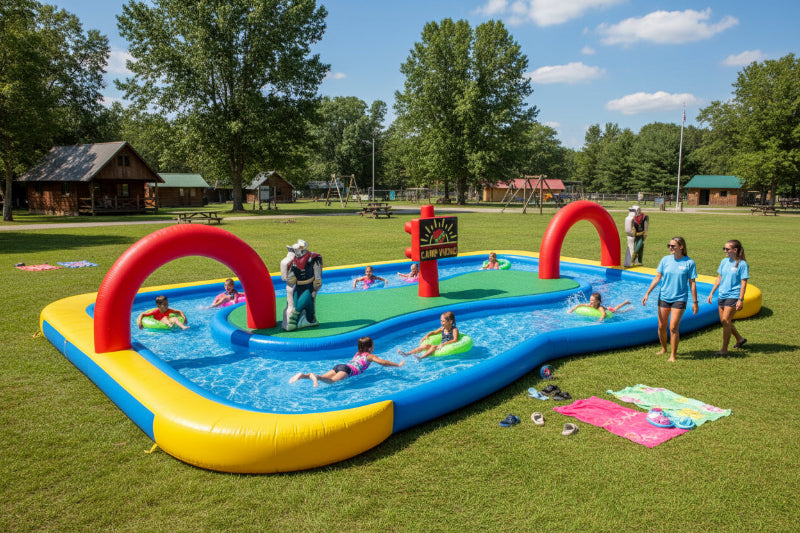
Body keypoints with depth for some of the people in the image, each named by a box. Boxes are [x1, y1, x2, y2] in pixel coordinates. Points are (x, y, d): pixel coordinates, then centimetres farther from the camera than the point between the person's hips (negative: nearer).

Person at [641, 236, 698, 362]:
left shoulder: (689, 263, -6)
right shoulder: (665, 260, 1)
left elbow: (692, 283, -2)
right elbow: (657, 277, 5)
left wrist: (695, 302, 0)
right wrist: (647, 293, -2)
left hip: (679, 299, -3)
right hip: (663, 297, 3)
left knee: (673, 328, -9)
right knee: (661, 326, 9)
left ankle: (672, 355, 5)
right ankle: (664, 349, 33)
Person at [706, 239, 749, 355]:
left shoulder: (742, 264, -10)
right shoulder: (724, 261, 9)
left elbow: (744, 283, -11)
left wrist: (740, 299, -15)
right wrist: (711, 293, 14)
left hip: (733, 296, -7)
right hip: (722, 295, 7)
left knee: (726, 321, -10)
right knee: (724, 322, 14)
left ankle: (724, 349, -1)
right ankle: (740, 339, 37)